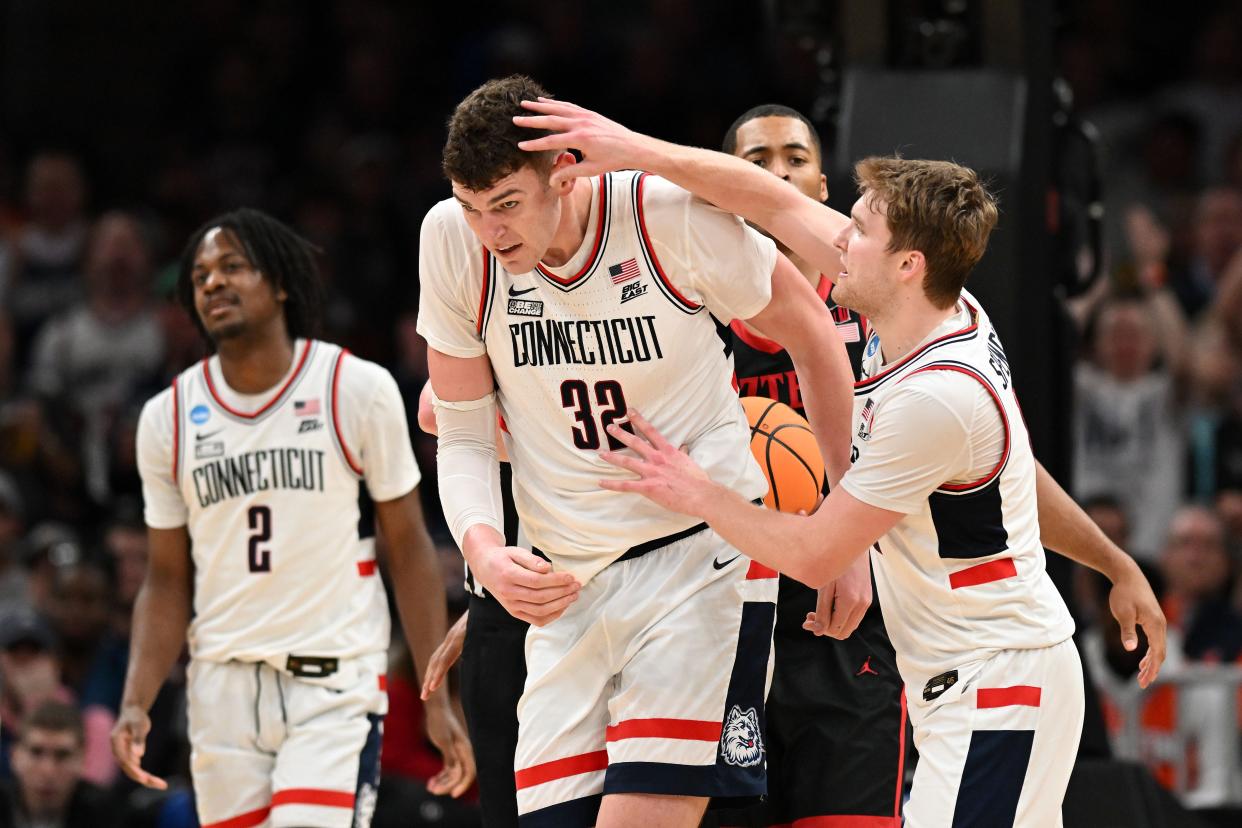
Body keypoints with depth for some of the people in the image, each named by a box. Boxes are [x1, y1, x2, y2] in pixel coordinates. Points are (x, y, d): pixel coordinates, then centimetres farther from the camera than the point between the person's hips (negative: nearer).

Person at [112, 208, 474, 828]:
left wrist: (437, 700, -3)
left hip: (336, 684, -3)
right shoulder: (167, 418, 6)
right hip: (223, 687, 4)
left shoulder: (358, 391, -2)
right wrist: (135, 702, -4)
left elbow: (408, 549, 2)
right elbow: (168, 582, 11)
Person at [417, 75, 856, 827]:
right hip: (567, 585, 4)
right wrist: (484, 551, -17)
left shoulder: (672, 216, -16)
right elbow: (464, 434, 4)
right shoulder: (453, 241, -6)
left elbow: (809, 331, 1)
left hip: (702, 559, -4)